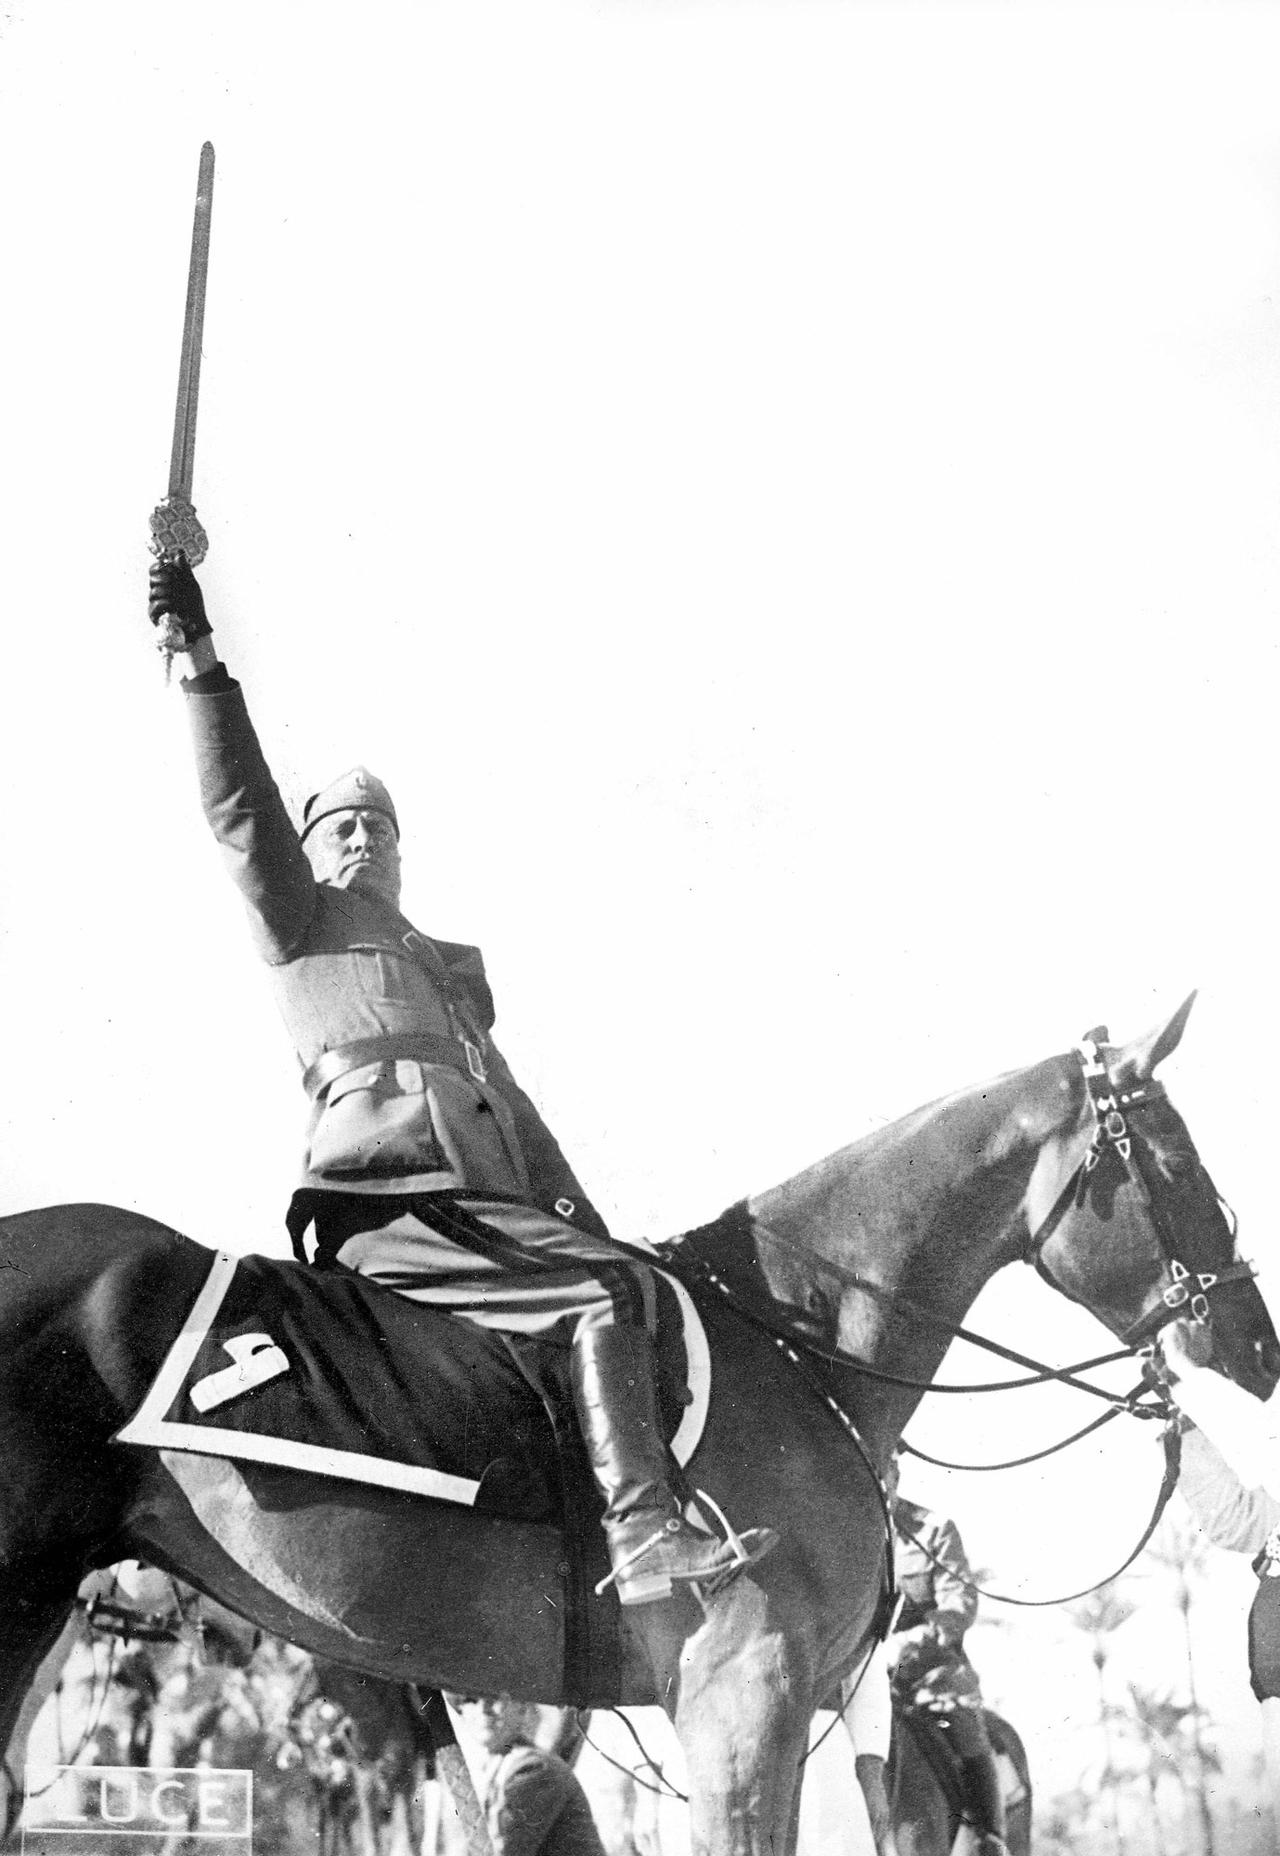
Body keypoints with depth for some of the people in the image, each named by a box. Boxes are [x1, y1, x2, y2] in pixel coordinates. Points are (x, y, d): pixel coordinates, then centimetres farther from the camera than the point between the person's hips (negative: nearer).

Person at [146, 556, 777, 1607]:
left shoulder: (456, 966, 35)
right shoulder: (302, 924, 17)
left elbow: (510, 1103, 32)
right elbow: (240, 809, 3)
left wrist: (585, 1218, 22)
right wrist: (199, 661, -6)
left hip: (477, 1202, 8)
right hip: (386, 1204, -8)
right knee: (609, 1292, -21)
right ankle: (644, 1538, -29)